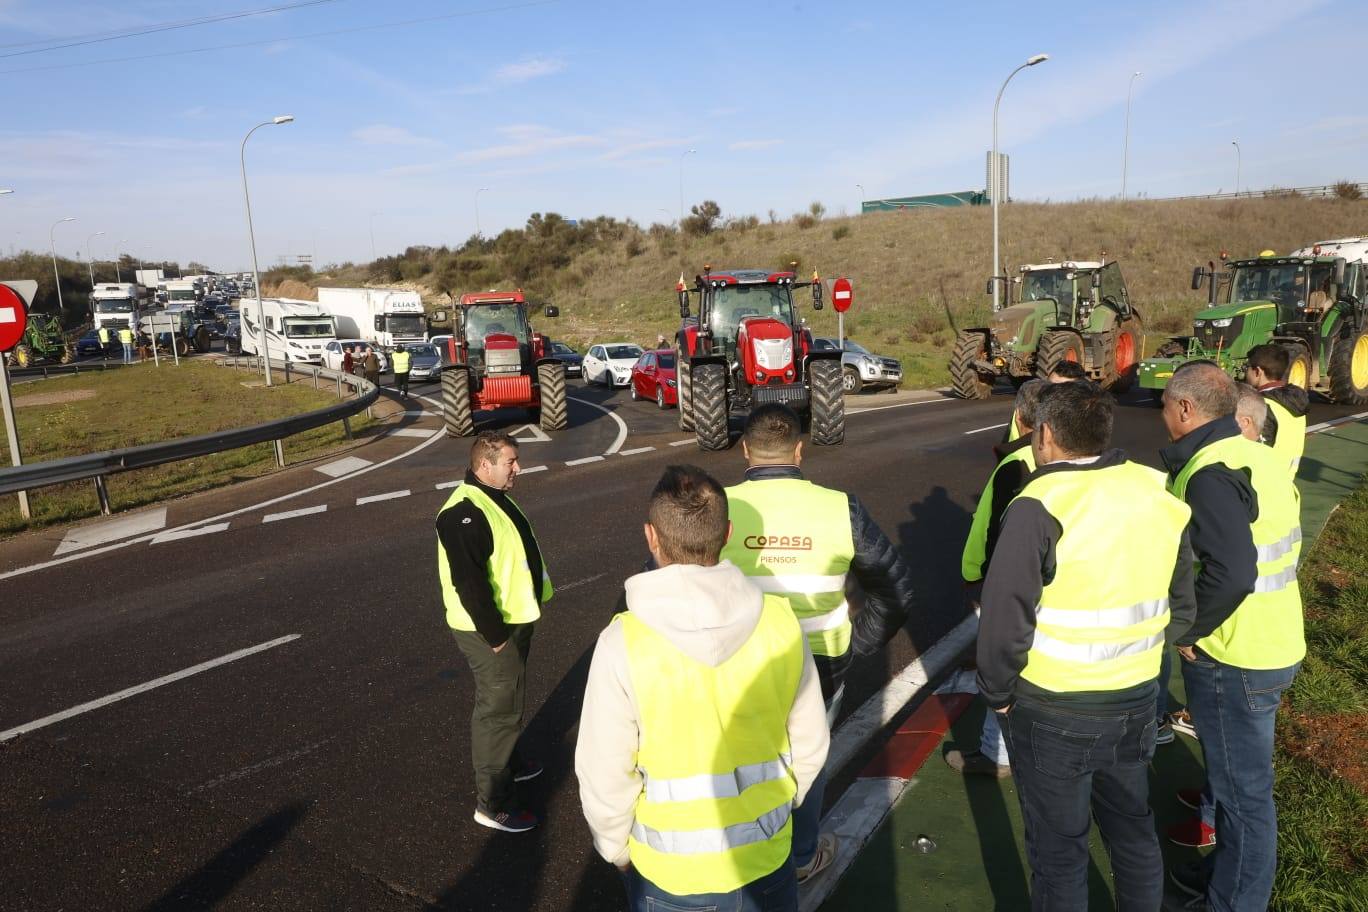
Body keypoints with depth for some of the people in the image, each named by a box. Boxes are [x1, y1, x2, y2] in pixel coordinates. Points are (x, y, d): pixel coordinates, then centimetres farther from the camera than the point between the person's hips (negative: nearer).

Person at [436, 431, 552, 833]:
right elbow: (468, 582, -28)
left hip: (513, 620, 10)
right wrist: (494, 635, -23)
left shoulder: (495, 498, 9)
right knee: (499, 709, -1)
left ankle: (508, 762, 45)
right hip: (489, 631, -10)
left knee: (508, 699, 25)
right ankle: (492, 804, 10)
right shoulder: (464, 513, -24)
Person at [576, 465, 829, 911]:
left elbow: (605, 773, -16)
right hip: (767, 856, 2)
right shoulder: (780, 621, -15)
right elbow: (810, 742, -3)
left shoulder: (625, 643, -24)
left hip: (670, 874, -2)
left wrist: (616, 848, 3)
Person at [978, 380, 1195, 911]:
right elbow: (1179, 610, 8)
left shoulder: (1040, 506, -21)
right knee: (1133, 831, 25)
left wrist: (997, 692, -7)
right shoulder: (1160, 496, 0)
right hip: (1137, 700, 6)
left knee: (1058, 850, 11)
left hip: (1053, 712, -6)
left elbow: (1005, 618, -22)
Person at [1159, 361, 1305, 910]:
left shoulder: (1210, 475, -23)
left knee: (1244, 789, 5)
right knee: (1231, 766, 27)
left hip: (1234, 660, -10)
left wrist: (1188, 631, -19)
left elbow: (1232, 574, -33)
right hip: (1271, 644, 10)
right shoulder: (1255, 456, 6)